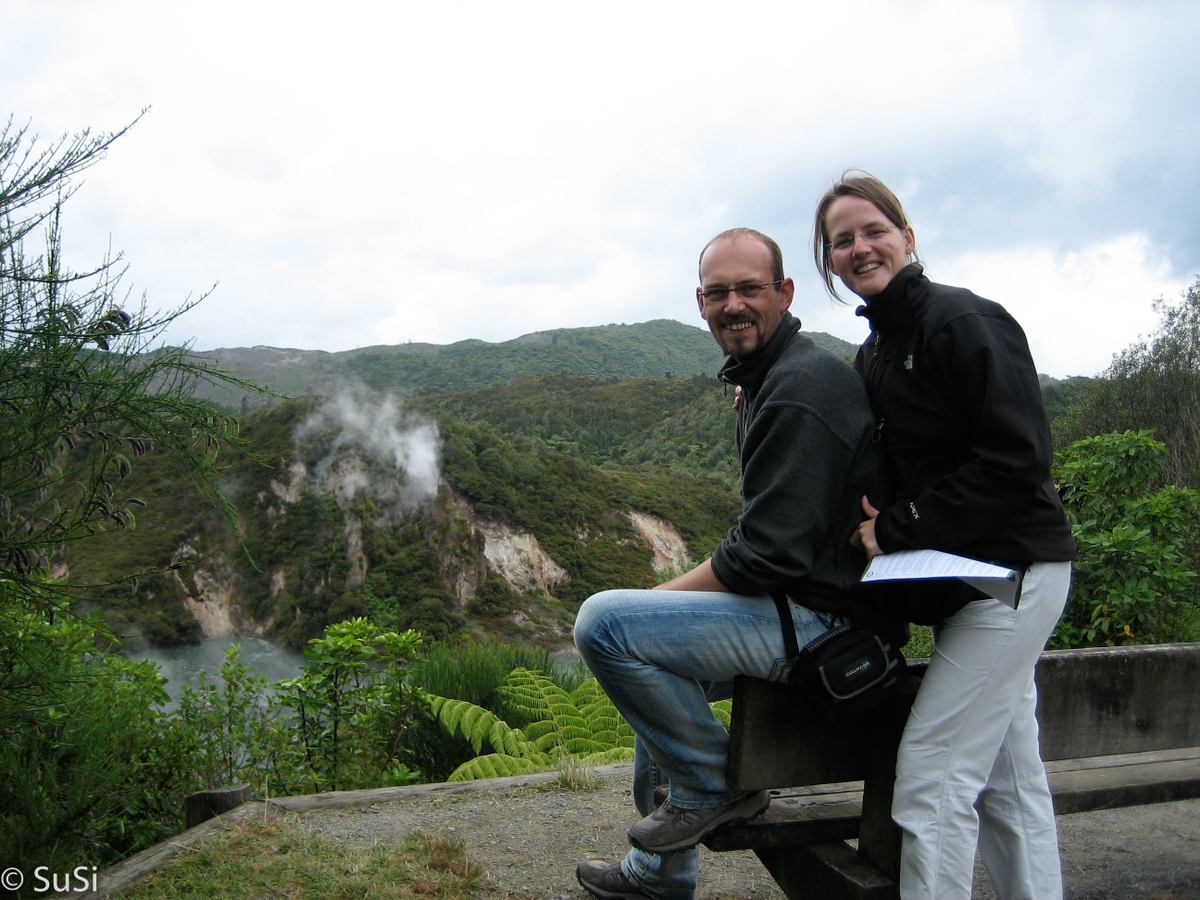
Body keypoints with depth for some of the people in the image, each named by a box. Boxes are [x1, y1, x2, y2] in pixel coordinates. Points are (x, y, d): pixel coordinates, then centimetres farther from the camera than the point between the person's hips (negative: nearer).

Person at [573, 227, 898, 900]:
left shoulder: (800, 391, -20)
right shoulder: (767, 379, 13)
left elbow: (767, 556, -23)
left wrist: (660, 596, -12)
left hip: (821, 618, -11)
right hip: (800, 604, 11)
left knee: (604, 623, -19)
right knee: (654, 669, 25)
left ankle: (719, 784, 0)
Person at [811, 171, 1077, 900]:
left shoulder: (963, 320, -13)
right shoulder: (875, 353, 14)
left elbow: (1019, 458, -20)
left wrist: (899, 531, -17)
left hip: (1012, 572, -9)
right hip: (974, 578, 9)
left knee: (932, 775, -9)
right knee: (1009, 779, 15)